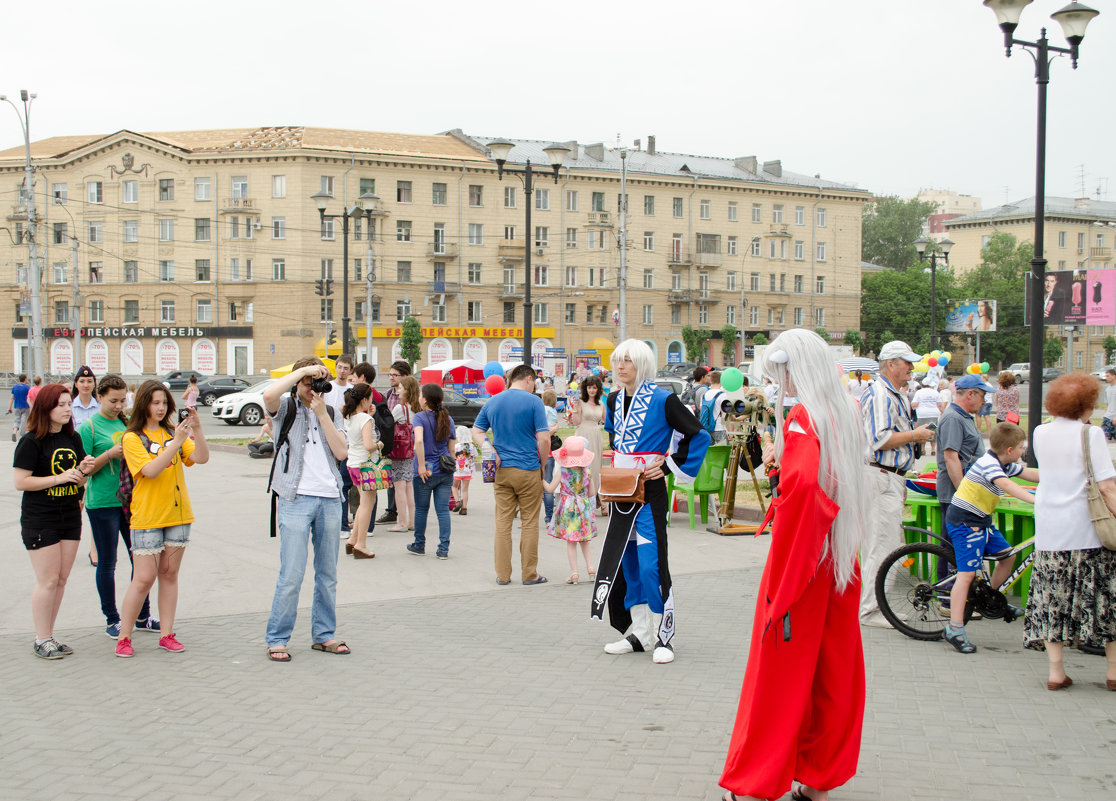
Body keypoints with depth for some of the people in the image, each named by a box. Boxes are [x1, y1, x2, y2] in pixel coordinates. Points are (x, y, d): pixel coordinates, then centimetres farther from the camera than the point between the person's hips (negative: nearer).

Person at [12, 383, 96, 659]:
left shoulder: (73, 439, 10)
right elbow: (20, 482, -14)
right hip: (40, 520, -6)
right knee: (48, 581, -5)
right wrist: (60, 478, -19)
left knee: (62, 579, 8)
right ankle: (41, 640, 4)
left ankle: (48, 636, 17)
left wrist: (84, 471, -7)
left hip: (70, 517, 6)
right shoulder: (31, 442, -9)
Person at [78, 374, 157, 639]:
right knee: (107, 563, 4)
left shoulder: (127, 423, 10)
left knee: (140, 558, 7)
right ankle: (111, 619, 16)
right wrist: (110, 454, -19)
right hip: (102, 503, -5)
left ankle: (142, 616, 19)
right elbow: (84, 469, -7)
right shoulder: (89, 427, -4)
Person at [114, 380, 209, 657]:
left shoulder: (173, 432, 10)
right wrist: (177, 442, -26)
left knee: (170, 574, 8)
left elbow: (202, 458, -3)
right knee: (144, 578, -6)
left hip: (178, 514, 5)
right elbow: (150, 470, -19)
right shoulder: (132, 438, -4)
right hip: (147, 517, -4)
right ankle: (123, 637, 6)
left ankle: (166, 634, 14)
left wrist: (196, 430, -18)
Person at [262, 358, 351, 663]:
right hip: (296, 499, -4)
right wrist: (305, 369, -14)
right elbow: (269, 395, -21)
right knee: (291, 575, -7)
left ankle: (324, 635, 21)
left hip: (330, 500, 5)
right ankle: (276, 640, 2)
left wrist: (322, 414, -5)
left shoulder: (329, 412, 16)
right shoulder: (286, 408, 4)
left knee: (328, 573, 10)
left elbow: (341, 451, 1)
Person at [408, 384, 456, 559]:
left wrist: (421, 465, -21)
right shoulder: (448, 419, 7)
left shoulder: (420, 417, -8)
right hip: (445, 473, 4)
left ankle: (419, 545, 24)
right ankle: (443, 549, 1)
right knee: (443, 510, 4)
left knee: (421, 509, 12)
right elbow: (452, 449, 11)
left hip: (426, 472, -4)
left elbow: (419, 440, -25)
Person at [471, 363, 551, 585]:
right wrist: (542, 464, 2)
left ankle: (502, 574, 10)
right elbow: (544, 438, -12)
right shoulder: (533, 402, -8)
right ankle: (529, 573, 9)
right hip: (528, 470, -4)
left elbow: (477, 432, 10)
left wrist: (492, 453, 0)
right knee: (530, 523, 5)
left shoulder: (492, 402, 8)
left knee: (502, 523, 7)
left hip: (501, 471, 4)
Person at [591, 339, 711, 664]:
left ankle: (662, 637, 1)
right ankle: (638, 633, 19)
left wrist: (669, 466, -11)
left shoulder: (662, 400, -11)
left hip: (650, 492, -7)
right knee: (626, 563, 9)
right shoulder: (613, 401, 9)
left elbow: (699, 436, -10)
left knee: (651, 565, -9)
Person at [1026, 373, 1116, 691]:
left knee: (1052, 597, 7)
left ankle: (1055, 670, 6)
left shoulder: (1041, 433, 6)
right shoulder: (1090, 434, -9)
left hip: (1049, 528, 4)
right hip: (1087, 529, -4)